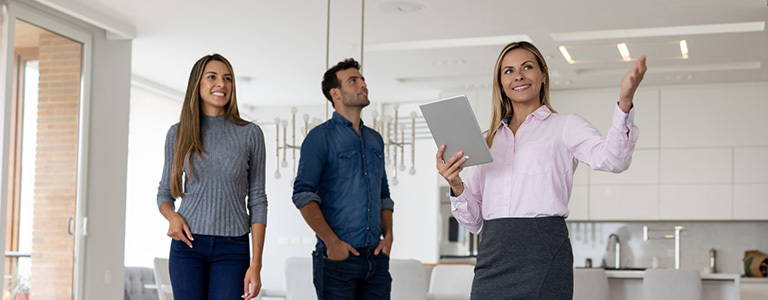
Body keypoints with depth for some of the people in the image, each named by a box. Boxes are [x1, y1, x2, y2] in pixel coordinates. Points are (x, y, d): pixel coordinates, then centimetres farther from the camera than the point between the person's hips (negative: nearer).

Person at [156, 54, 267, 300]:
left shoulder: (250, 134, 2)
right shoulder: (178, 133, 7)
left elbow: (257, 201, 1)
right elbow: (165, 193, 14)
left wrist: (256, 264, -5)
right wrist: (171, 215, -10)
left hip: (232, 249, -1)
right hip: (188, 243, 1)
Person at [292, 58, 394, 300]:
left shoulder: (375, 139, 17)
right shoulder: (320, 137, -3)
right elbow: (303, 194, -11)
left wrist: (388, 235, 6)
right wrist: (331, 241, -17)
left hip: (375, 256, 6)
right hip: (338, 256, -6)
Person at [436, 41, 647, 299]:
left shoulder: (564, 126, 6)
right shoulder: (487, 140, 18)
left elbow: (612, 159, -14)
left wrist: (624, 103, -29)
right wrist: (456, 186, -4)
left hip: (542, 255, -3)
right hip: (493, 256, 4)